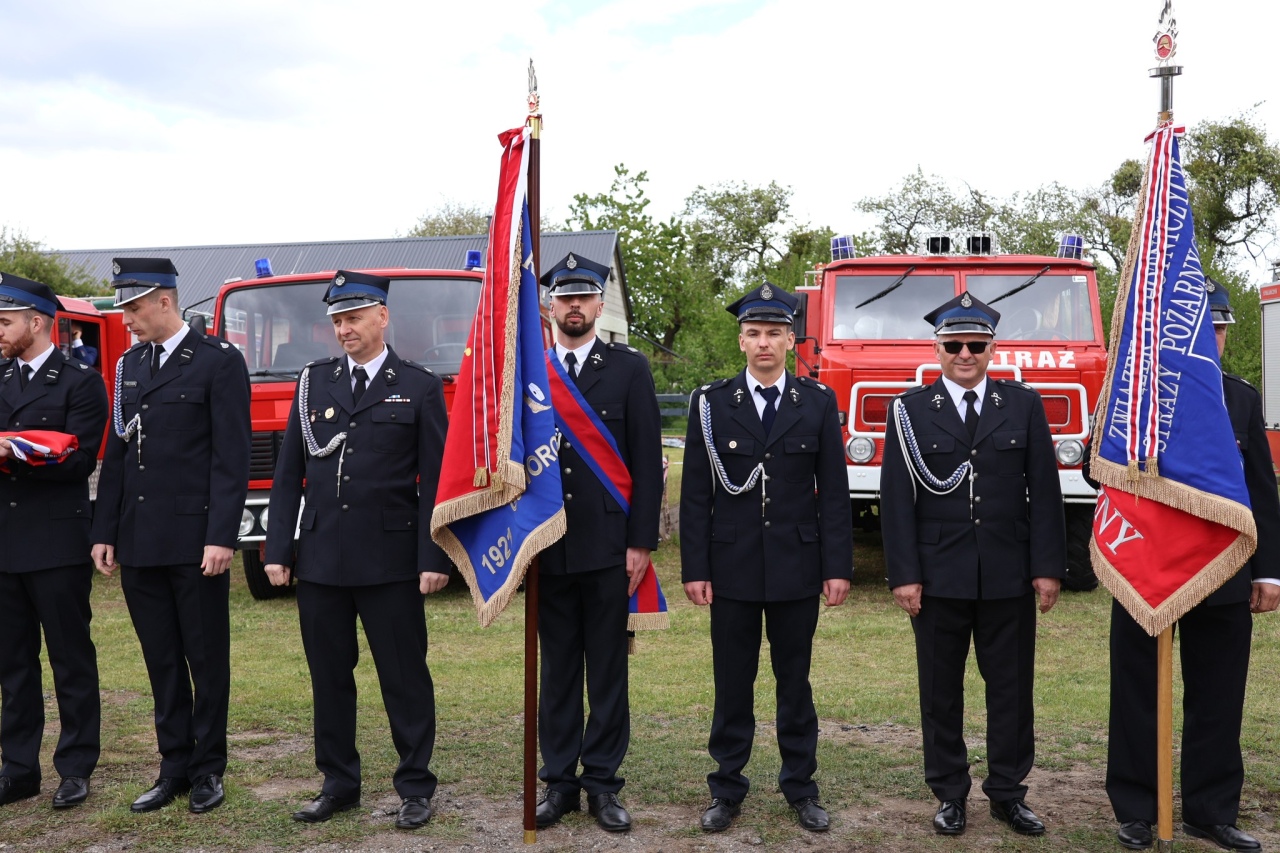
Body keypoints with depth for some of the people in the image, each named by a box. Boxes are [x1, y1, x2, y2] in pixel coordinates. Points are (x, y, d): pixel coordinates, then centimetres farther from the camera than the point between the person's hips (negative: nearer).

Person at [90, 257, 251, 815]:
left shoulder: (219, 362, -6)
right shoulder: (130, 365, 13)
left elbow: (231, 457, -11)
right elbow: (116, 454, 15)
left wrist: (221, 537, -16)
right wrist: (105, 533, 10)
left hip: (194, 541, -6)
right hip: (138, 541, 6)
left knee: (207, 659, 5)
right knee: (162, 662, 12)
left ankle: (208, 769, 17)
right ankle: (174, 767, 22)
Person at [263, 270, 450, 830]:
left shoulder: (420, 387, 1)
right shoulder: (312, 382, 10)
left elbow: (435, 481, -3)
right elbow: (288, 473, 10)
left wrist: (434, 558, -9)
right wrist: (278, 549, 3)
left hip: (390, 561, -3)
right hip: (319, 559, 4)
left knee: (405, 677, 3)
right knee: (329, 676, 11)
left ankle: (415, 787, 16)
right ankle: (338, 783, 26)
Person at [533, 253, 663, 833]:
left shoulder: (629, 369, 2)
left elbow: (647, 462, -1)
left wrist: (641, 542, -7)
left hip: (608, 546, -2)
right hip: (546, 547, 2)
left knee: (608, 670, 6)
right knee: (557, 669, 10)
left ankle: (602, 783, 17)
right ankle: (559, 781, 20)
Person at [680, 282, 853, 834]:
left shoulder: (818, 403, 2)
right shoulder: (711, 403, 0)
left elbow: (834, 492, 1)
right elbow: (695, 494, 0)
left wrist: (838, 566, -3)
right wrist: (695, 569, -5)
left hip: (797, 567, 0)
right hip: (731, 567, 0)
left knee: (795, 681, 11)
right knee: (732, 684, 8)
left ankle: (800, 787, 24)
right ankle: (727, 790, 21)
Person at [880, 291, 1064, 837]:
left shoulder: (1024, 405, 6)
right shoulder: (910, 410, 1)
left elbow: (1044, 492, 3)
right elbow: (898, 499, -2)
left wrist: (1047, 567, -3)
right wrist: (904, 575, -8)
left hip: (1009, 579, 1)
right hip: (939, 577, -1)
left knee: (1011, 688, 8)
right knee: (941, 691, 8)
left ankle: (1008, 793, 22)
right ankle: (949, 794, 21)